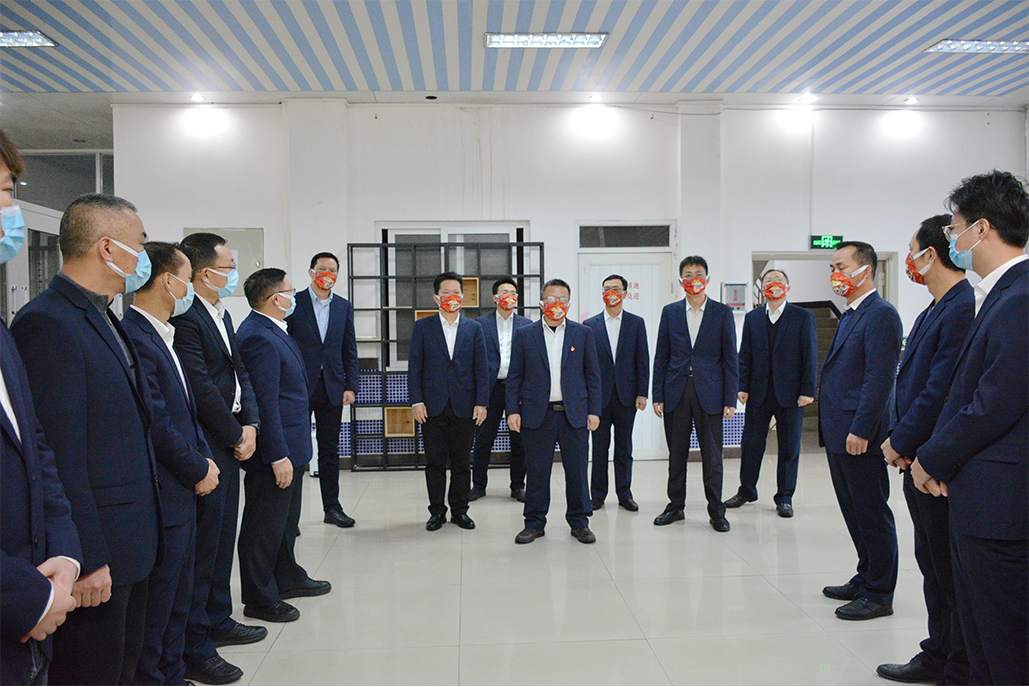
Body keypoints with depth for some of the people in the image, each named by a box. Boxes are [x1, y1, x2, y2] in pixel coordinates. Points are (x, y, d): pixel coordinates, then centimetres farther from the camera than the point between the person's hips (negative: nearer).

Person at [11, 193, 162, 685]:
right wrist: (87, 559, -20)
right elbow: (59, 457, -21)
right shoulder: (48, 324, -18)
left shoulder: (106, 319, 13)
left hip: (130, 551, 9)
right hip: (94, 558, -9)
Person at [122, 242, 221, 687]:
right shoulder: (135, 337, -19)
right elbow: (156, 424, -22)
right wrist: (199, 470, -11)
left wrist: (204, 458, 5)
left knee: (178, 600, 20)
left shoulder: (163, 336, 13)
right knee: (156, 605, 3)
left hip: (183, 494, 10)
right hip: (161, 499, -10)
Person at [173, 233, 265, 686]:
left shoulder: (221, 315, 14)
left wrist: (250, 424, 3)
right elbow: (201, 389, -21)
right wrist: (236, 437, -11)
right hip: (204, 449, -10)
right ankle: (193, 651, 8)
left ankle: (217, 621, 35)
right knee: (202, 544, -2)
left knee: (222, 538, 20)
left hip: (230, 443, 10)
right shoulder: (185, 318, -18)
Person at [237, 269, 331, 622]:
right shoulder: (259, 338, -22)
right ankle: (259, 600, 14)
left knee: (286, 518, 23)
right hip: (274, 450, -11)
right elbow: (265, 403, -25)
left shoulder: (272, 331, 12)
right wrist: (278, 456, -24)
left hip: (288, 446, 11)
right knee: (265, 525, 2)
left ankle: (288, 578, 39)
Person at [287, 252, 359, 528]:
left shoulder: (344, 307, 10)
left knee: (330, 450, 10)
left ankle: (332, 507, 19)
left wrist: (351, 387, 2)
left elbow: (350, 350, 10)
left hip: (332, 388, 3)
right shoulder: (293, 303, -1)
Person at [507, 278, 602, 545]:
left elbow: (593, 375, 7)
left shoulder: (583, 333, 8)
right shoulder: (524, 335, 6)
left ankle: (579, 522, 20)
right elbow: (515, 377, 6)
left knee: (577, 470, 5)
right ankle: (534, 523, 18)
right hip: (537, 414, 0)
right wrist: (513, 410, -2)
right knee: (536, 471, 4)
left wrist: (594, 411, 1)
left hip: (574, 414, 1)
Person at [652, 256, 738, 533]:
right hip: (676, 393, 2)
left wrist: (730, 400, -4)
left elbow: (730, 359, 2)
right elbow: (661, 357, 8)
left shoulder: (722, 312, 3)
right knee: (676, 455, 9)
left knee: (712, 456, 3)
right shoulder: (670, 312, 7)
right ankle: (675, 506, 22)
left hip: (709, 394, -1)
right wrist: (657, 395, 2)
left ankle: (716, 512, 14)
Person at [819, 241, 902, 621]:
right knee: (855, 514, 17)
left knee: (873, 515, 0)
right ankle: (865, 580, 29)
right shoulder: (850, 316, 18)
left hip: (860, 435, -10)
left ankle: (879, 594, 10)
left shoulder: (880, 314, -13)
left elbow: (880, 379, -19)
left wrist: (860, 430, -22)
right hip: (838, 434, 10)